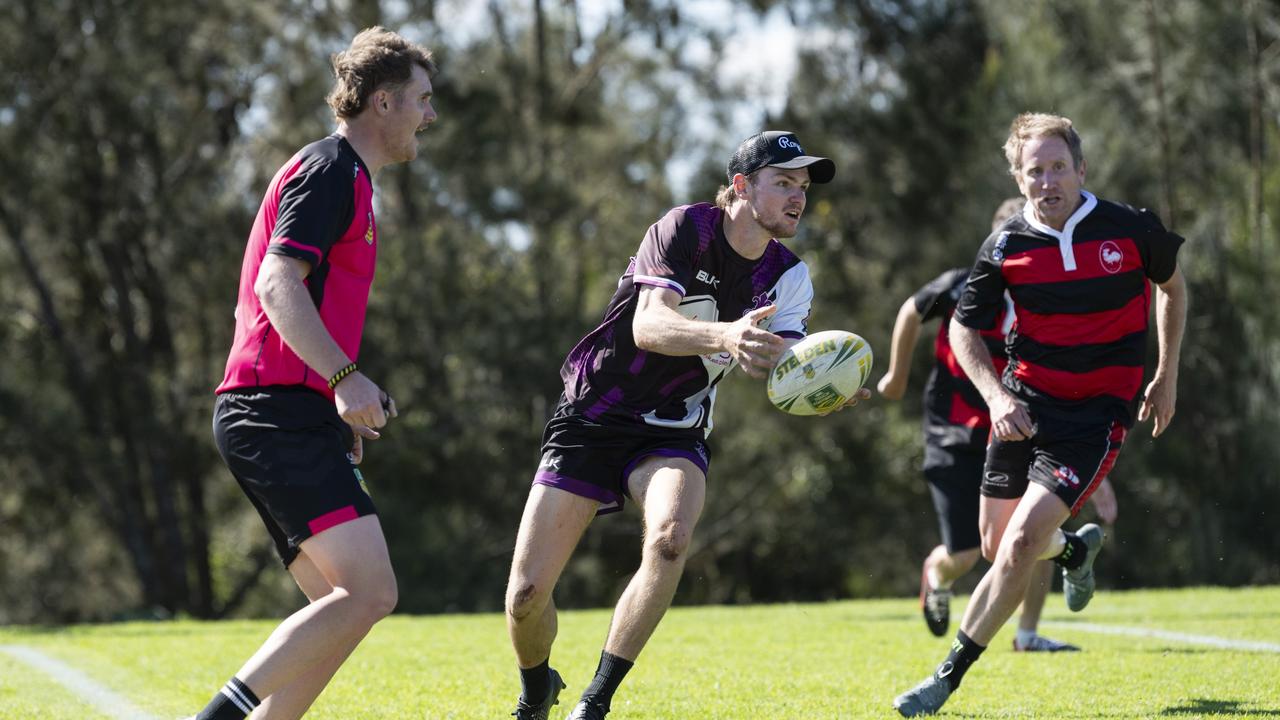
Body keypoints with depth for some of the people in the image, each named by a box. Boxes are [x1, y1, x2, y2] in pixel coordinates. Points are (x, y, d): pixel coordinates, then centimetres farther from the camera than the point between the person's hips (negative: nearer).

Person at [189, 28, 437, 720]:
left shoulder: (343, 176, 26)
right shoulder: (330, 170, -6)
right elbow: (276, 285, -19)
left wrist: (346, 397, 28)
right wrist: (345, 377, -29)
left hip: (269, 418, 11)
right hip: (282, 414, -11)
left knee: (343, 606, 6)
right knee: (370, 591, -20)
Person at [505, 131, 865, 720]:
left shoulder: (788, 277, 0)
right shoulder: (686, 229, -16)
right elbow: (648, 325, -31)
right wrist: (722, 336, -50)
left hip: (673, 434, 3)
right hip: (592, 419, -3)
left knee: (670, 538, -31)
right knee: (527, 593, -8)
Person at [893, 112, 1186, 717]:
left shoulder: (1133, 229, -9)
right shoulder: (1005, 246, -6)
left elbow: (1172, 285, 12)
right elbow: (964, 328, 5)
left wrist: (1167, 376, 12)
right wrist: (996, 395, -10)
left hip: (1098, 412, -3)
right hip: (1024, 404, 3)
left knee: (1022, 541, -16)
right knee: (997, 547, 10)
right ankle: (1077, 550, 47)